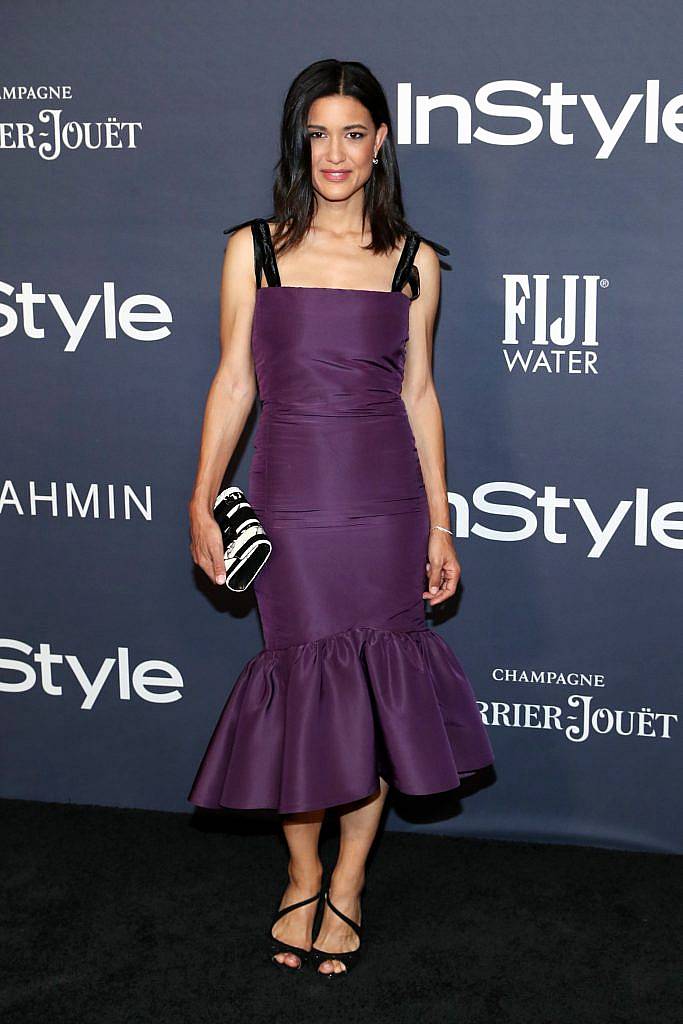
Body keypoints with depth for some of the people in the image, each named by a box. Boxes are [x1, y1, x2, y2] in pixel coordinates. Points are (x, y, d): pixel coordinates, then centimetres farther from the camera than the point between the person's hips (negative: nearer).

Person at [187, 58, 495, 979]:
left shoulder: (413, 262, 5)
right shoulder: (254, 249, 2)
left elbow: (418, 393, 7)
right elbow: (234, 382, 4)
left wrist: (440, 524, 5)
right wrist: (202, 505, 1)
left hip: (387, 501, 1)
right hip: (291, 501, -1)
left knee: (377, 688, 5)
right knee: (306, 686, 3)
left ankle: (349, 884, 24)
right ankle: (303, 876, 26)